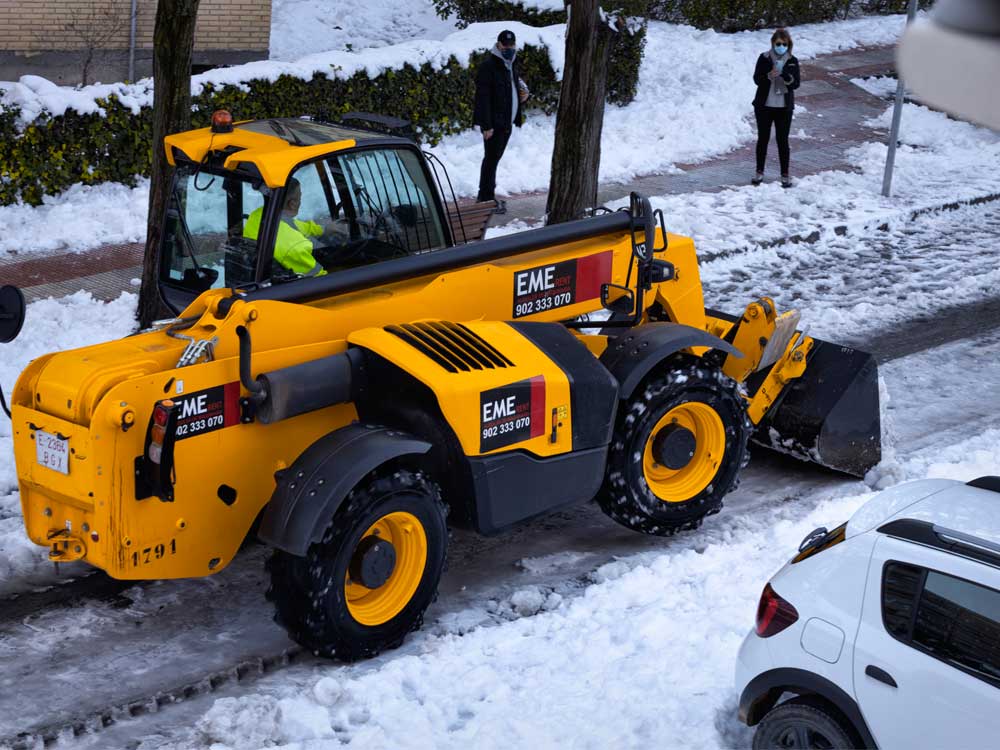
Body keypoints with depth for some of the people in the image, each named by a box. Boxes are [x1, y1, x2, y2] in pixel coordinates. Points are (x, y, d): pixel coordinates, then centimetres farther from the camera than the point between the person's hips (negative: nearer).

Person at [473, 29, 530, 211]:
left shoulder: (513, 65, 13)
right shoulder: (489, 66, -15)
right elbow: (483, 98, -18)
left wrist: (524, 93, 7)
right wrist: (486, 125, -22)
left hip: (507, 122, 9)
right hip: (493, 124, -9)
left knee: (494, 158, 15)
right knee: (491, 158, -5)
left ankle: (486, 195, 23)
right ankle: (486, 198, 1)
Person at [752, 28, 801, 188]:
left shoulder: (792, 61, 0)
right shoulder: (764, 58, -3)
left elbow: (796, 83, -6)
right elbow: (756, 79, -6)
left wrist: (785, 75, -24)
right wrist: (769, 75, -25)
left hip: (784, 107, 0)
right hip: (764, 105, 0)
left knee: (783, 140, 3)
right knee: (763, 139, 10)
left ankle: (785, 175, 10)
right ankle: (759, 172, 22)